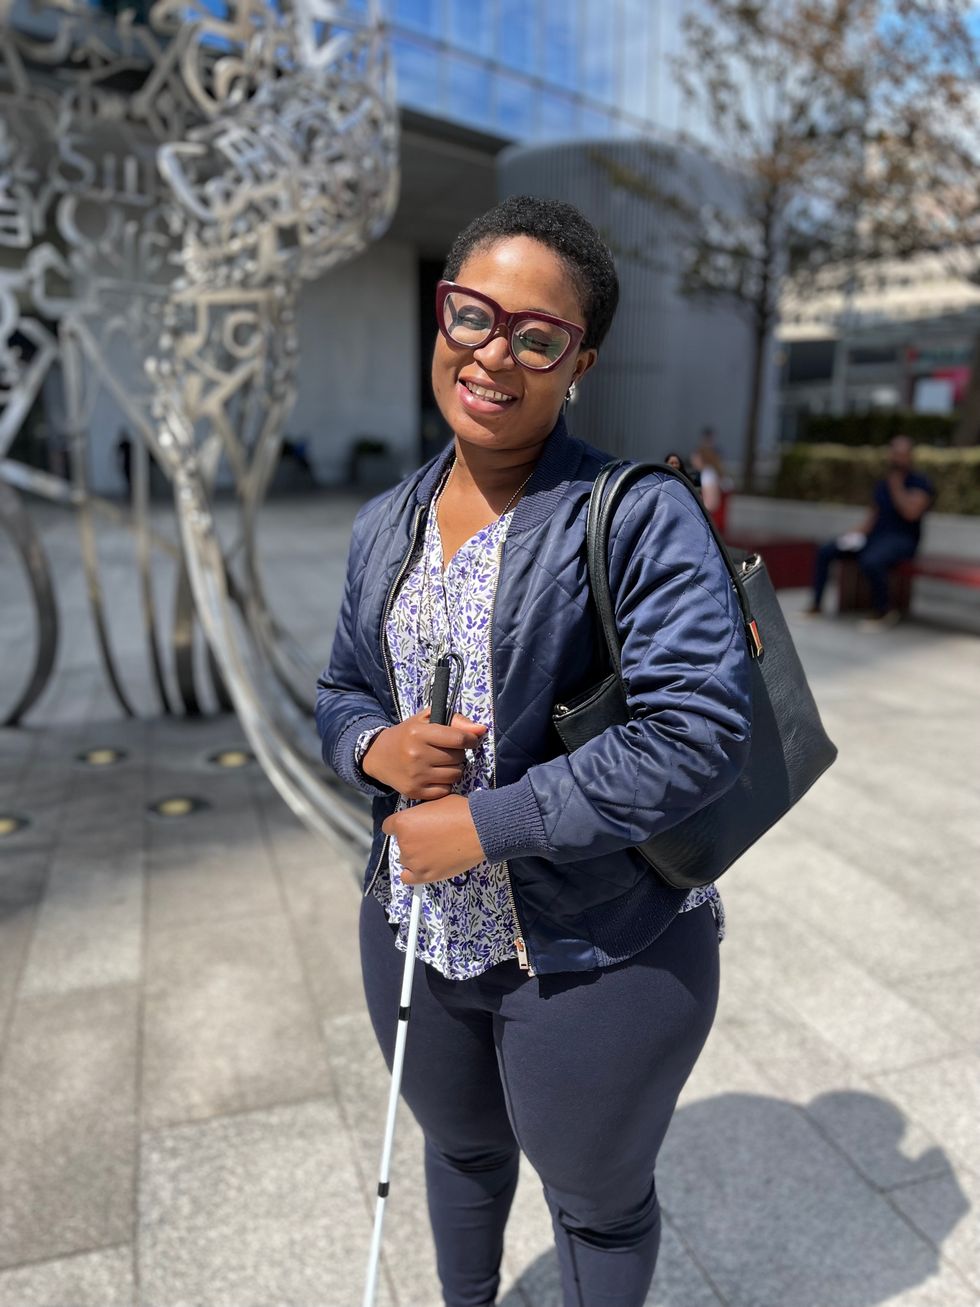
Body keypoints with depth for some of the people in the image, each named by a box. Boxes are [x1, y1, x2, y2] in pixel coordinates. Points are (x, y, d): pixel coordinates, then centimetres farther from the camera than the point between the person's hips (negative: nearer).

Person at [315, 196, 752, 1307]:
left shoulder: (639, 517, -17)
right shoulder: (384, 526, 3)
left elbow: (699, 733, -25)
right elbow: (340, 692, 12)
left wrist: (487, 823, -23)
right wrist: (374, 749, -12)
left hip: (598, 962, -5)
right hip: (415, 934, 6)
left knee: (597, 1203, 22)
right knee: (461, 1151, 32)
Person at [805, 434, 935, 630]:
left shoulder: (921, 483, -4)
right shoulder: (882, 484, 17)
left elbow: (911, 513, -21)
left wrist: (896, 484, -13)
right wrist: (858, 533, -2)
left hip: (902, 539, -7)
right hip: (875, 535, 7)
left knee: (871, 562, -39)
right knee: (824, 551, -7)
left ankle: (883, 612, -18)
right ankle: (815, 605, -4)